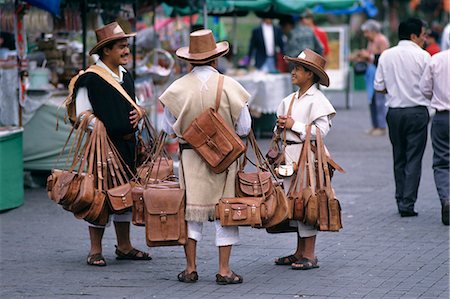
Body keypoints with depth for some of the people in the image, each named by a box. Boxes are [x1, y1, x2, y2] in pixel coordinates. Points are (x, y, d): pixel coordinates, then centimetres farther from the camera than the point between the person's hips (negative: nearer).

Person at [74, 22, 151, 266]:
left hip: (127, 144, 8)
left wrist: (137, 114, 4)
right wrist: (103, 128, -18)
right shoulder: (90, 79, -11)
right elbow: (83, 114, -11)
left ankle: (124, 246, 22)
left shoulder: (125, 76, 15)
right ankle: (95, 250, 4)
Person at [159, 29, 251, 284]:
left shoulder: (178, 88, -6)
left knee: (192, 209, 9)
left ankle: (190, 269, 11)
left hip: (190, 155, 1)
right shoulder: (229, 86, -10)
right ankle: (224, 270, 6)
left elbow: (168, 128, 2)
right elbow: (244, 127, -5)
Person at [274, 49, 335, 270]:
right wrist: (280, 126, 1)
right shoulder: (290, 100, 15)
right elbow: (281, 127, 24)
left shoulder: (316, 100, -8)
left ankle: (309, 255, -3)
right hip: (290, 155, 8)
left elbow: (321, 130, -16)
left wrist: (294, 125, -13)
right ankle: (299, 252, 18)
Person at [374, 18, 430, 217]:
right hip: (417, 111, -4)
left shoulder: (386, 55, 3)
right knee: (414, 159, -1)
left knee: (399, 158, 15)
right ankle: (408, 203, -6)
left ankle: (400, 200, 19)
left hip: (394, 112, 4)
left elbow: (378, 86, 5)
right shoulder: (422, 56, -9)